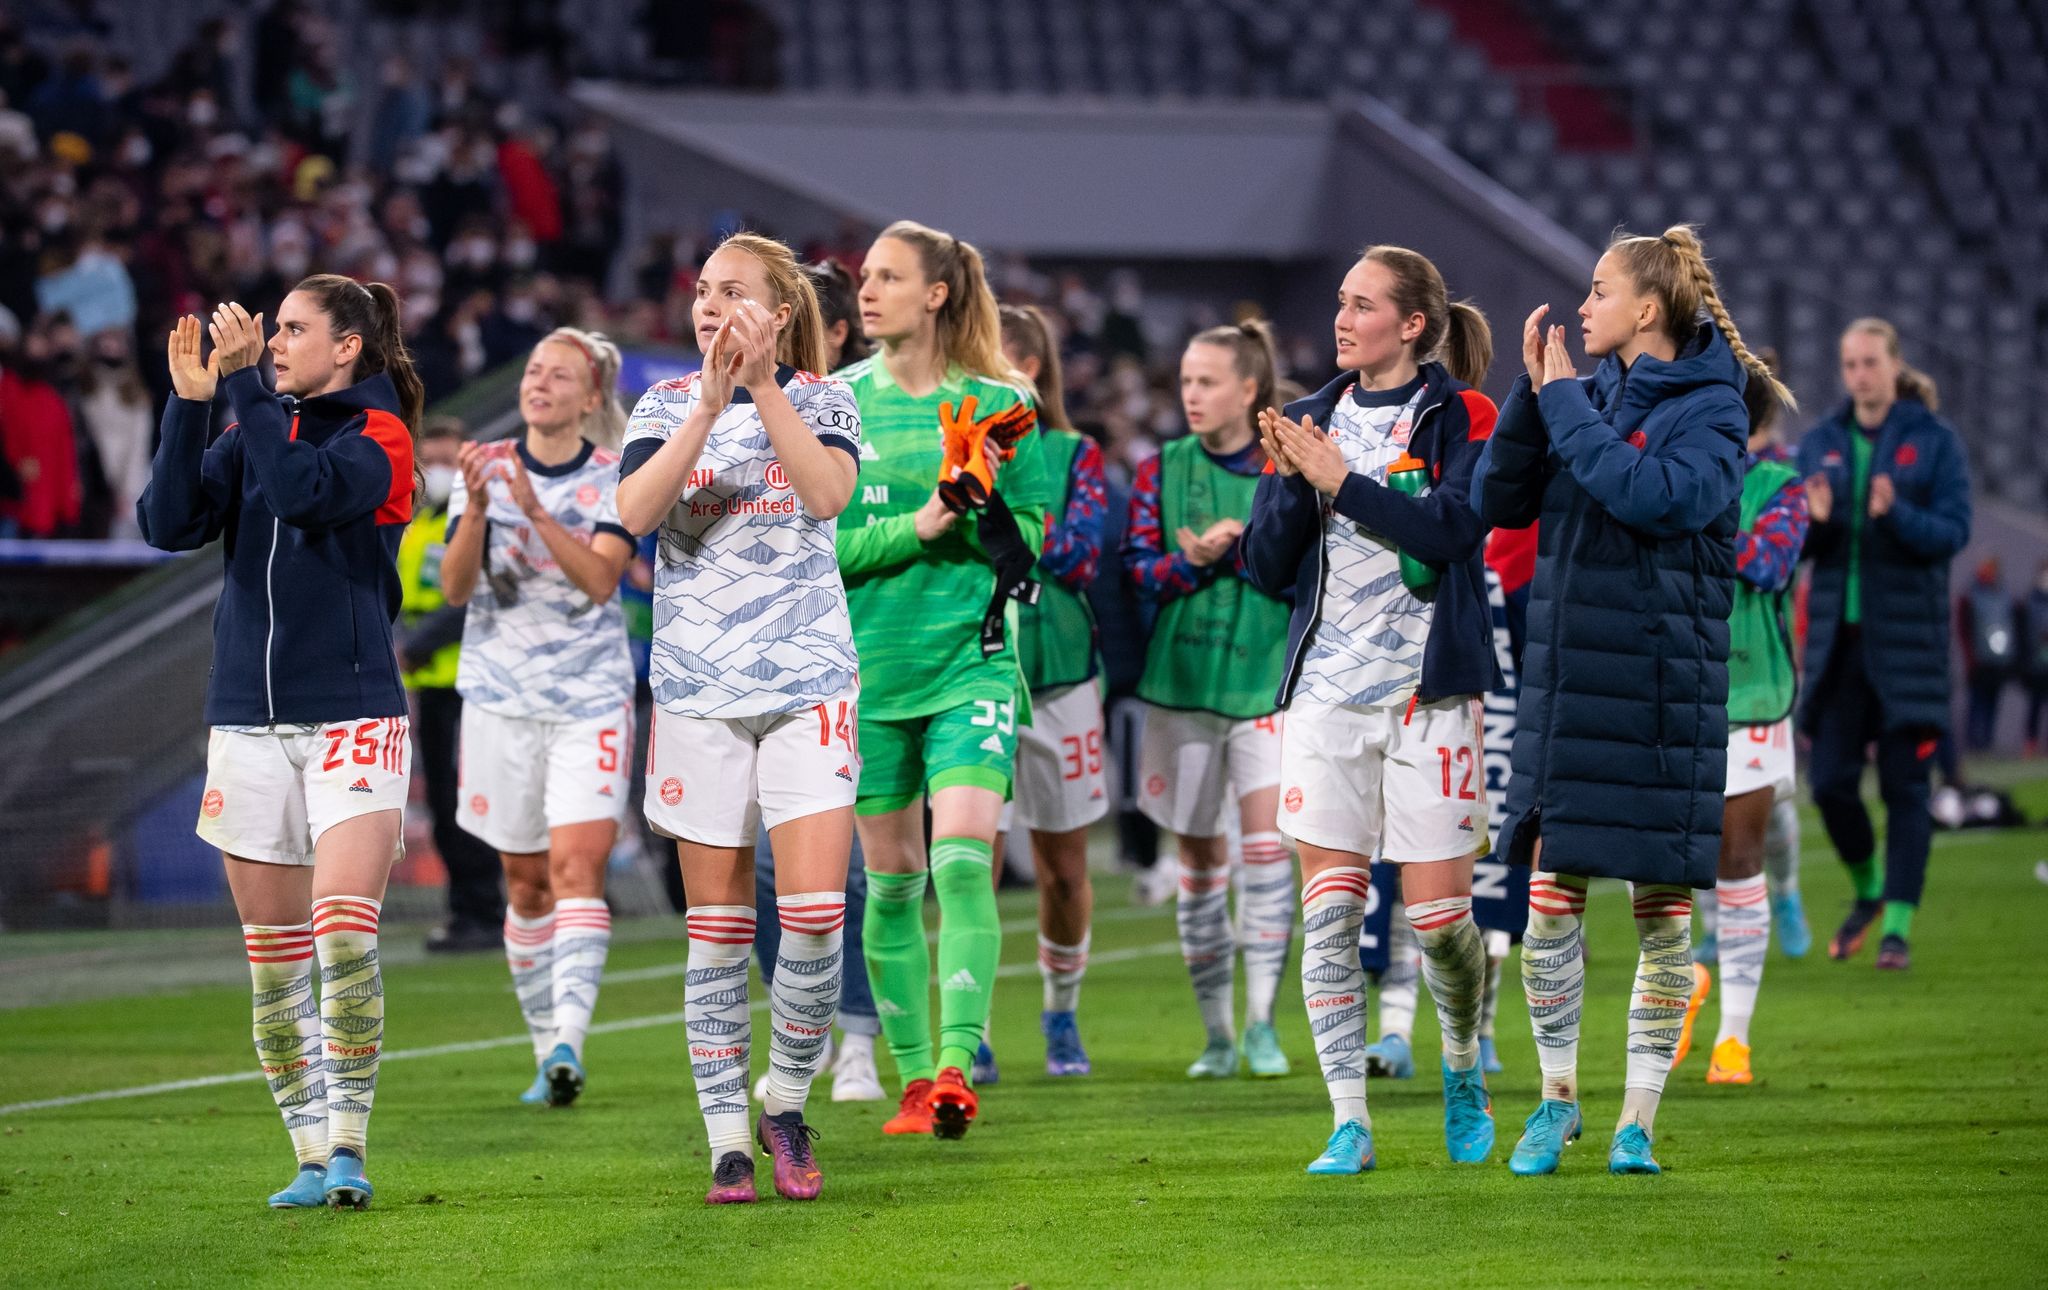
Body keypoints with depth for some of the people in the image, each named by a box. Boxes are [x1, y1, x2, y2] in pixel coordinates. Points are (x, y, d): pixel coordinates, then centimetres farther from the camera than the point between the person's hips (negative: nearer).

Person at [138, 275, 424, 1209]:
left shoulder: (379, 436, -3)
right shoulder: (255, 431, 12)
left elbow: (304, 491, -23)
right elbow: (168, 523, -1)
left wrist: (242, 382, -18)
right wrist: (190, 401, -10)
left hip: (352, 716, -5)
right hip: (249, 718, 5)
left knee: (344, 929, -17)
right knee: (273, 950, 5)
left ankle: (348, 1147, -11)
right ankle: (313, 1161, 12)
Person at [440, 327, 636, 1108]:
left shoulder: (616, 481, -1)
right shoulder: (485, 468, 3)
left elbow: (601, 577, -16)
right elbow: (455, 587, -5)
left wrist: (536, 512, -27)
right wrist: (477, 509, -22)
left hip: (592, 698, -2)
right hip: (501, 696, 2)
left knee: (578, 864, -17)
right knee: (527, 880, 7)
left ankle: (568, 1040, -27)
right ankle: (546, 1049, 17)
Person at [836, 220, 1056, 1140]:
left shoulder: (997, 405, 2)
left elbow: (1034, 546, 3)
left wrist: (986, 507, -16)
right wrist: (917, 526, -16)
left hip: (971, 665, -2)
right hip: (869, 670, 2)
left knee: (963, 861, -18)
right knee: (892, 880, 6)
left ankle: (958, 1065, -21)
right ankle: (913, 1079, 15)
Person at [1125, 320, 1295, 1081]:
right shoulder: (1162, 471, 6)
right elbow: (1137, 568, 0)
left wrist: (1236, 546, -15)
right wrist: (1193, 560, -17)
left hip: (1266, 675, -2)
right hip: (1182, 674, 2)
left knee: (1265, 831, -15)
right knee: (1199, 851, 5)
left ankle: (1262, 1020, -9)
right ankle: (1216, 1031, 13)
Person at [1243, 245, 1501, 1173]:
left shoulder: (1460, 414, 0)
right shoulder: (1317, 417, 12)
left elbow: (1452, 525, -16)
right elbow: (1265, 566, 10)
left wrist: (1340, 479, -17)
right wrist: (1287, 483, -7)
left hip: (1427, 686, -4)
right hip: (1327, 686, 4)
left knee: (1436, 912, -3)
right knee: (1328, 906, -4)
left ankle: (1464, 1071, 25)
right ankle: (1348, 1123, 0)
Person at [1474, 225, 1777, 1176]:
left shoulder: (1710, 409, -6)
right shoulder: (1589, 392, 10)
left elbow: (1654, 495, -24)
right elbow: (1498, 502, 6)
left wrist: (1564, 403, -16)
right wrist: (1532, 392, -5)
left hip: (1662, 691, -4)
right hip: (1566, 685, 4)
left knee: (1663, 911, 1)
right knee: (1551, 900, 2)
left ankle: (1637, 1120, 10)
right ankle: (1557, 1098, 16)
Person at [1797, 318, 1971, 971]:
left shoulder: (1934, 440, -2)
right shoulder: (1820, 442, 8)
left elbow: (1954, 532, -8)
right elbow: (1797, 544, 9)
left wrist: (1896, 514, -26)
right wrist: (1813, 522, -14)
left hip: (1907, 637, -3)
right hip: (1838, 632, 3)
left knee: (1905, 785, -3)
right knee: (1830, 781, 0)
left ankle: (1898, 927, 1)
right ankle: (1868, 889, 25)